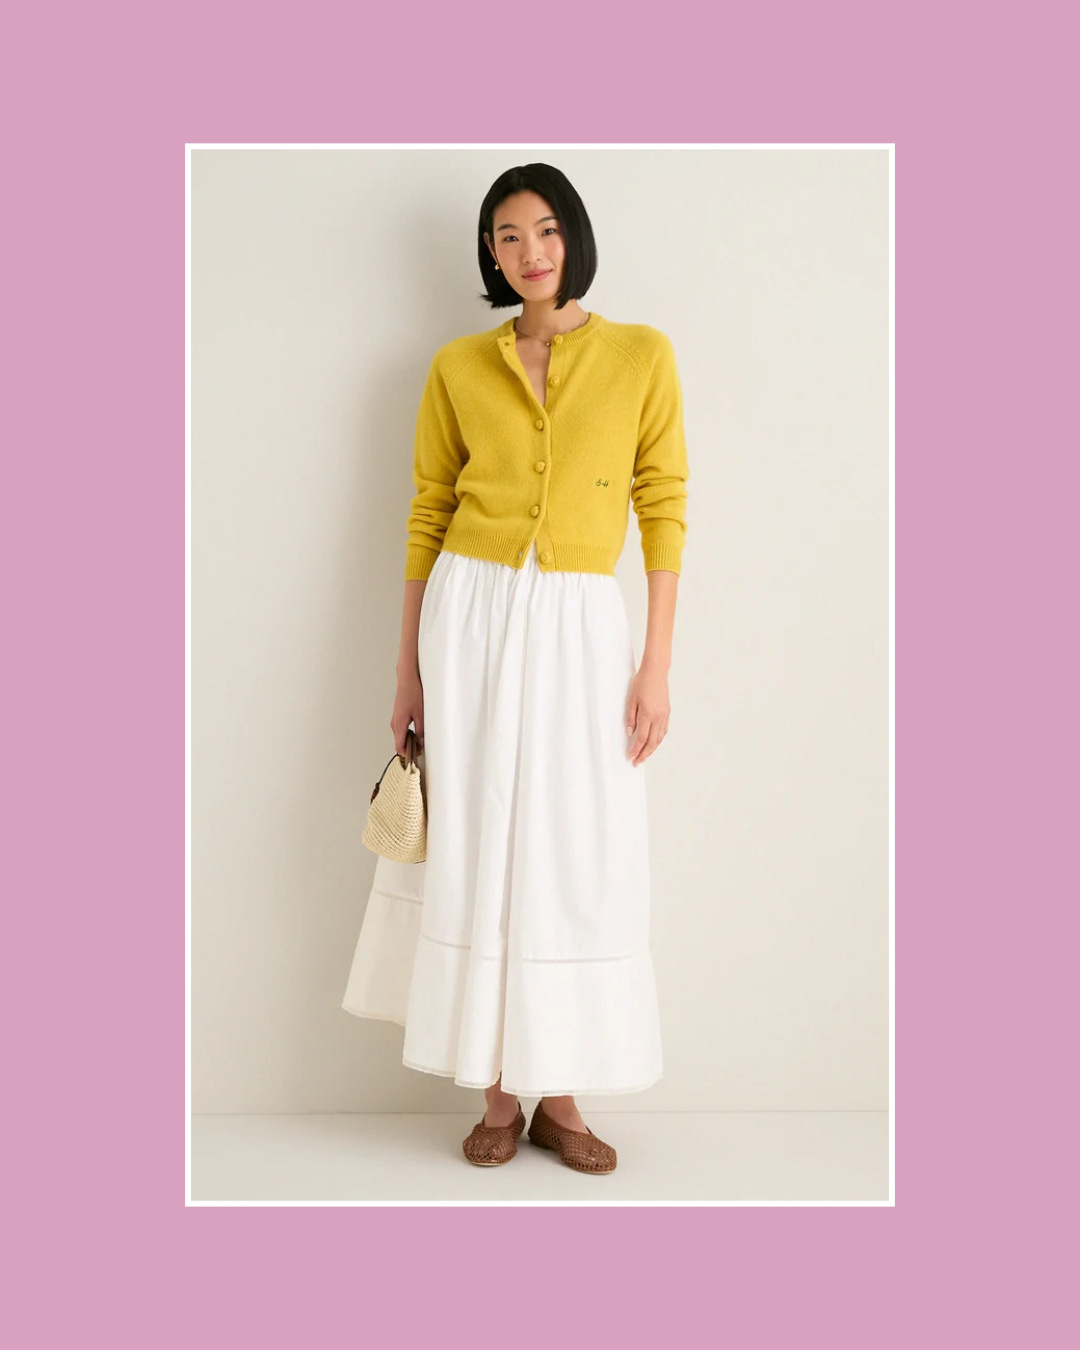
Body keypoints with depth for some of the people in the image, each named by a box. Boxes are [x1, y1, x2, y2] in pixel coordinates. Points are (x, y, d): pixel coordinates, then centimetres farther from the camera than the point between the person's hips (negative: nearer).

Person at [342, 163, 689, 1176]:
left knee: (576, 859, 1)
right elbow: (427, 512, 8)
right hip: (472, 616, 1)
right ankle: (497, 1093, 16)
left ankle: (558, 1094, 16)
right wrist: (408, 671, 7)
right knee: (475, 851, 3)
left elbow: (664, 507, 1)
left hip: (581, 625, 0)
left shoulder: (641, 355, 3)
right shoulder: (458, 367, 6)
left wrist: (657, 663, -4)